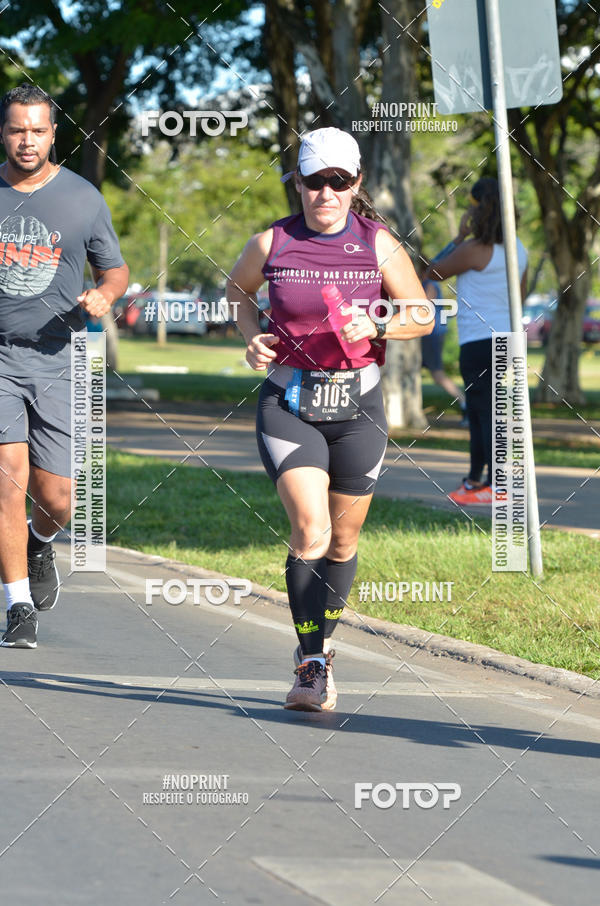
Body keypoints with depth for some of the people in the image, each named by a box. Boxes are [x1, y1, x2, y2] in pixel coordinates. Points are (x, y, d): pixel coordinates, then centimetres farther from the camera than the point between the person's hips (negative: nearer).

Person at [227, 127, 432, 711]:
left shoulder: (378, 244, -2)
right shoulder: (271, 243, -2)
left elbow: (421, 315, 7)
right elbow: (238, 289, 18)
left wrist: (376, 327, -12)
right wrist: (252, 336, 0)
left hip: (356, 404, 2)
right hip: (288, 403, -2)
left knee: (343, 541, 10)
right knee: (310, 532, -17)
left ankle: (320, 646, 32)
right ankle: (312, 664, -10)